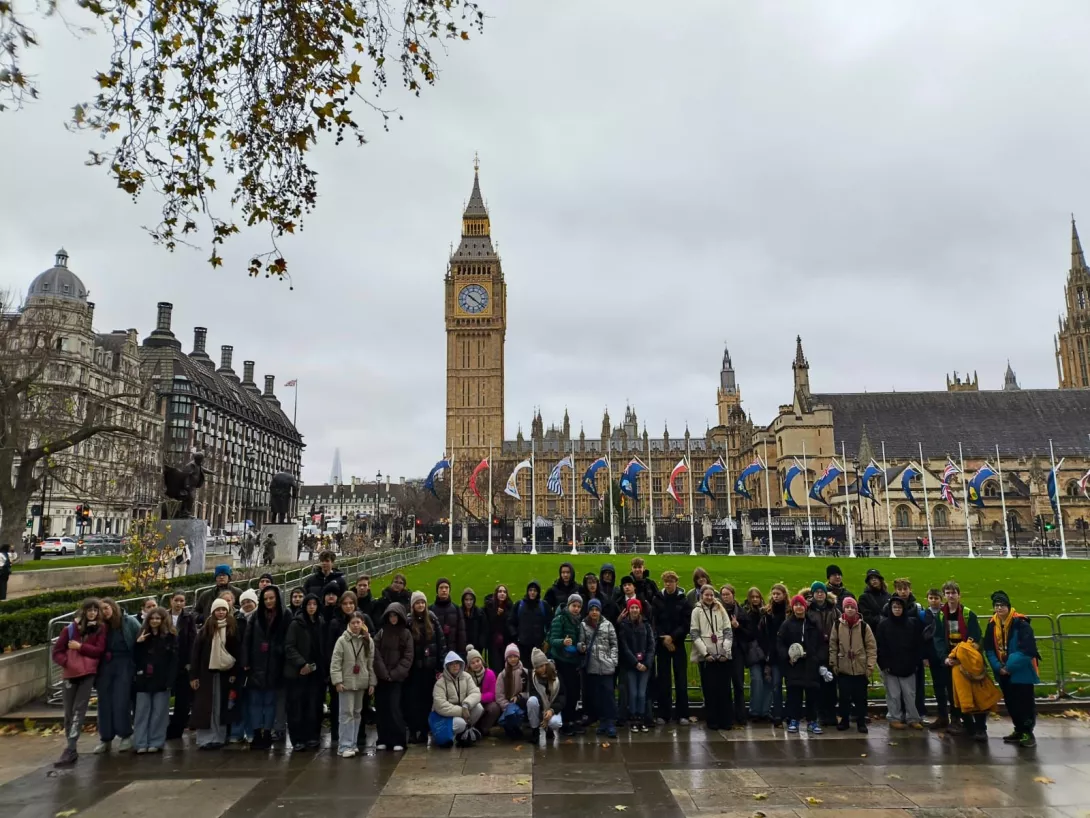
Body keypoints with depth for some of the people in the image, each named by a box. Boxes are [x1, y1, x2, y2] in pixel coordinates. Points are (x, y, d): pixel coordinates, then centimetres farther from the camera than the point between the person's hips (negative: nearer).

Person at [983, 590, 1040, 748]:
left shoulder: (1020, 623, -17)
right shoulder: (992, 625, 2)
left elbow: (1027, 649, -20)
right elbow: (989, 649, 4)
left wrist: (1010, 666, -18)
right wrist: (998, 667, -9)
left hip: (1021, 671, -6)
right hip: (1003, 672, 6)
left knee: (1025, 701, 1)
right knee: (1010, 702, 14)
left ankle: (1028, 732, 13)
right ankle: (1018, 730, 27)